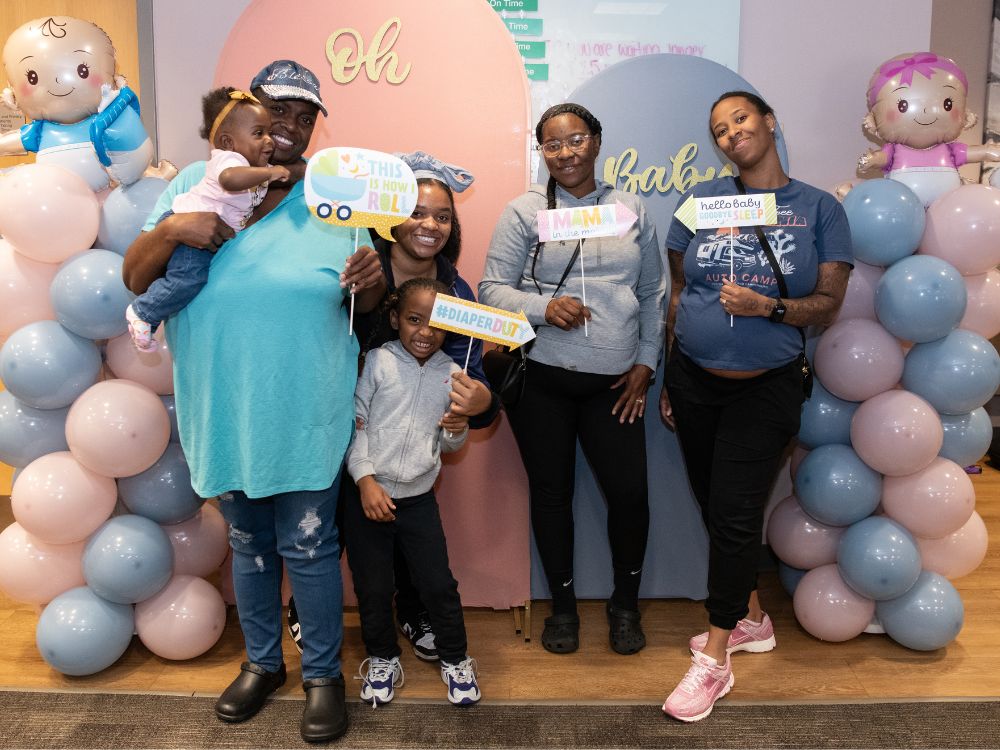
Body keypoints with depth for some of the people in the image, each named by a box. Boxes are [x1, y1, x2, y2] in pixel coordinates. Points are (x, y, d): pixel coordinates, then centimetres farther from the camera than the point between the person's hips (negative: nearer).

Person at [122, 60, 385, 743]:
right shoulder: (196, 183, 1)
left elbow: (361, 302, 0)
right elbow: (135, 279, -1)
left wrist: (374, 277, -23)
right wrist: (170, 231, -21)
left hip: (305, 415, -2)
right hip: (223, 413, 2)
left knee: (308, 546, 8)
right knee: (248, 544, 19)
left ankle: (324, 673, 29)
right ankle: (263, 662, 40)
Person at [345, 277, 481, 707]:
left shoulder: (451, 374, 3)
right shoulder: (377, 362, -7)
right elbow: (355, 425, -8)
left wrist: (458, 430, -11)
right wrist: (366, 481, -15)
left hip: (418, 498, 2)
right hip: (367, 496, -2)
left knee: (439, 583, 5)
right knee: (372, 587, 9)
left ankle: (455, 659, 27)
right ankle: (382, 658, 32)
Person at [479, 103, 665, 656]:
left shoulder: (631, 210, 10)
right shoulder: (523, 211, 1)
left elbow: (653, 293, 13)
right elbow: (492, 289, -3)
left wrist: (645, 362, 5)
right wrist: (544, 307, -20)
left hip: (613, 381, 2)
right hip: (540, 378, -1)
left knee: (629, 490, -2)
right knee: (551, 490, 8)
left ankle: (625, 602, 24)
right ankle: (562, 603, 28)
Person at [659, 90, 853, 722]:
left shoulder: (819, 208, -1)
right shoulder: (704, 199, 4)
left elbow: (828, 304, -3)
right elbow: (678, 291, 7)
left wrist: (768, 306, -21)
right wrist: (667, 379, 8)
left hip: (767, 389, -3)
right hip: (695, 381, 3)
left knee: (734, 515, -4)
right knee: (717, 507, 12)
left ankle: (715, 661, 9)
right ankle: (752, 620, 34)